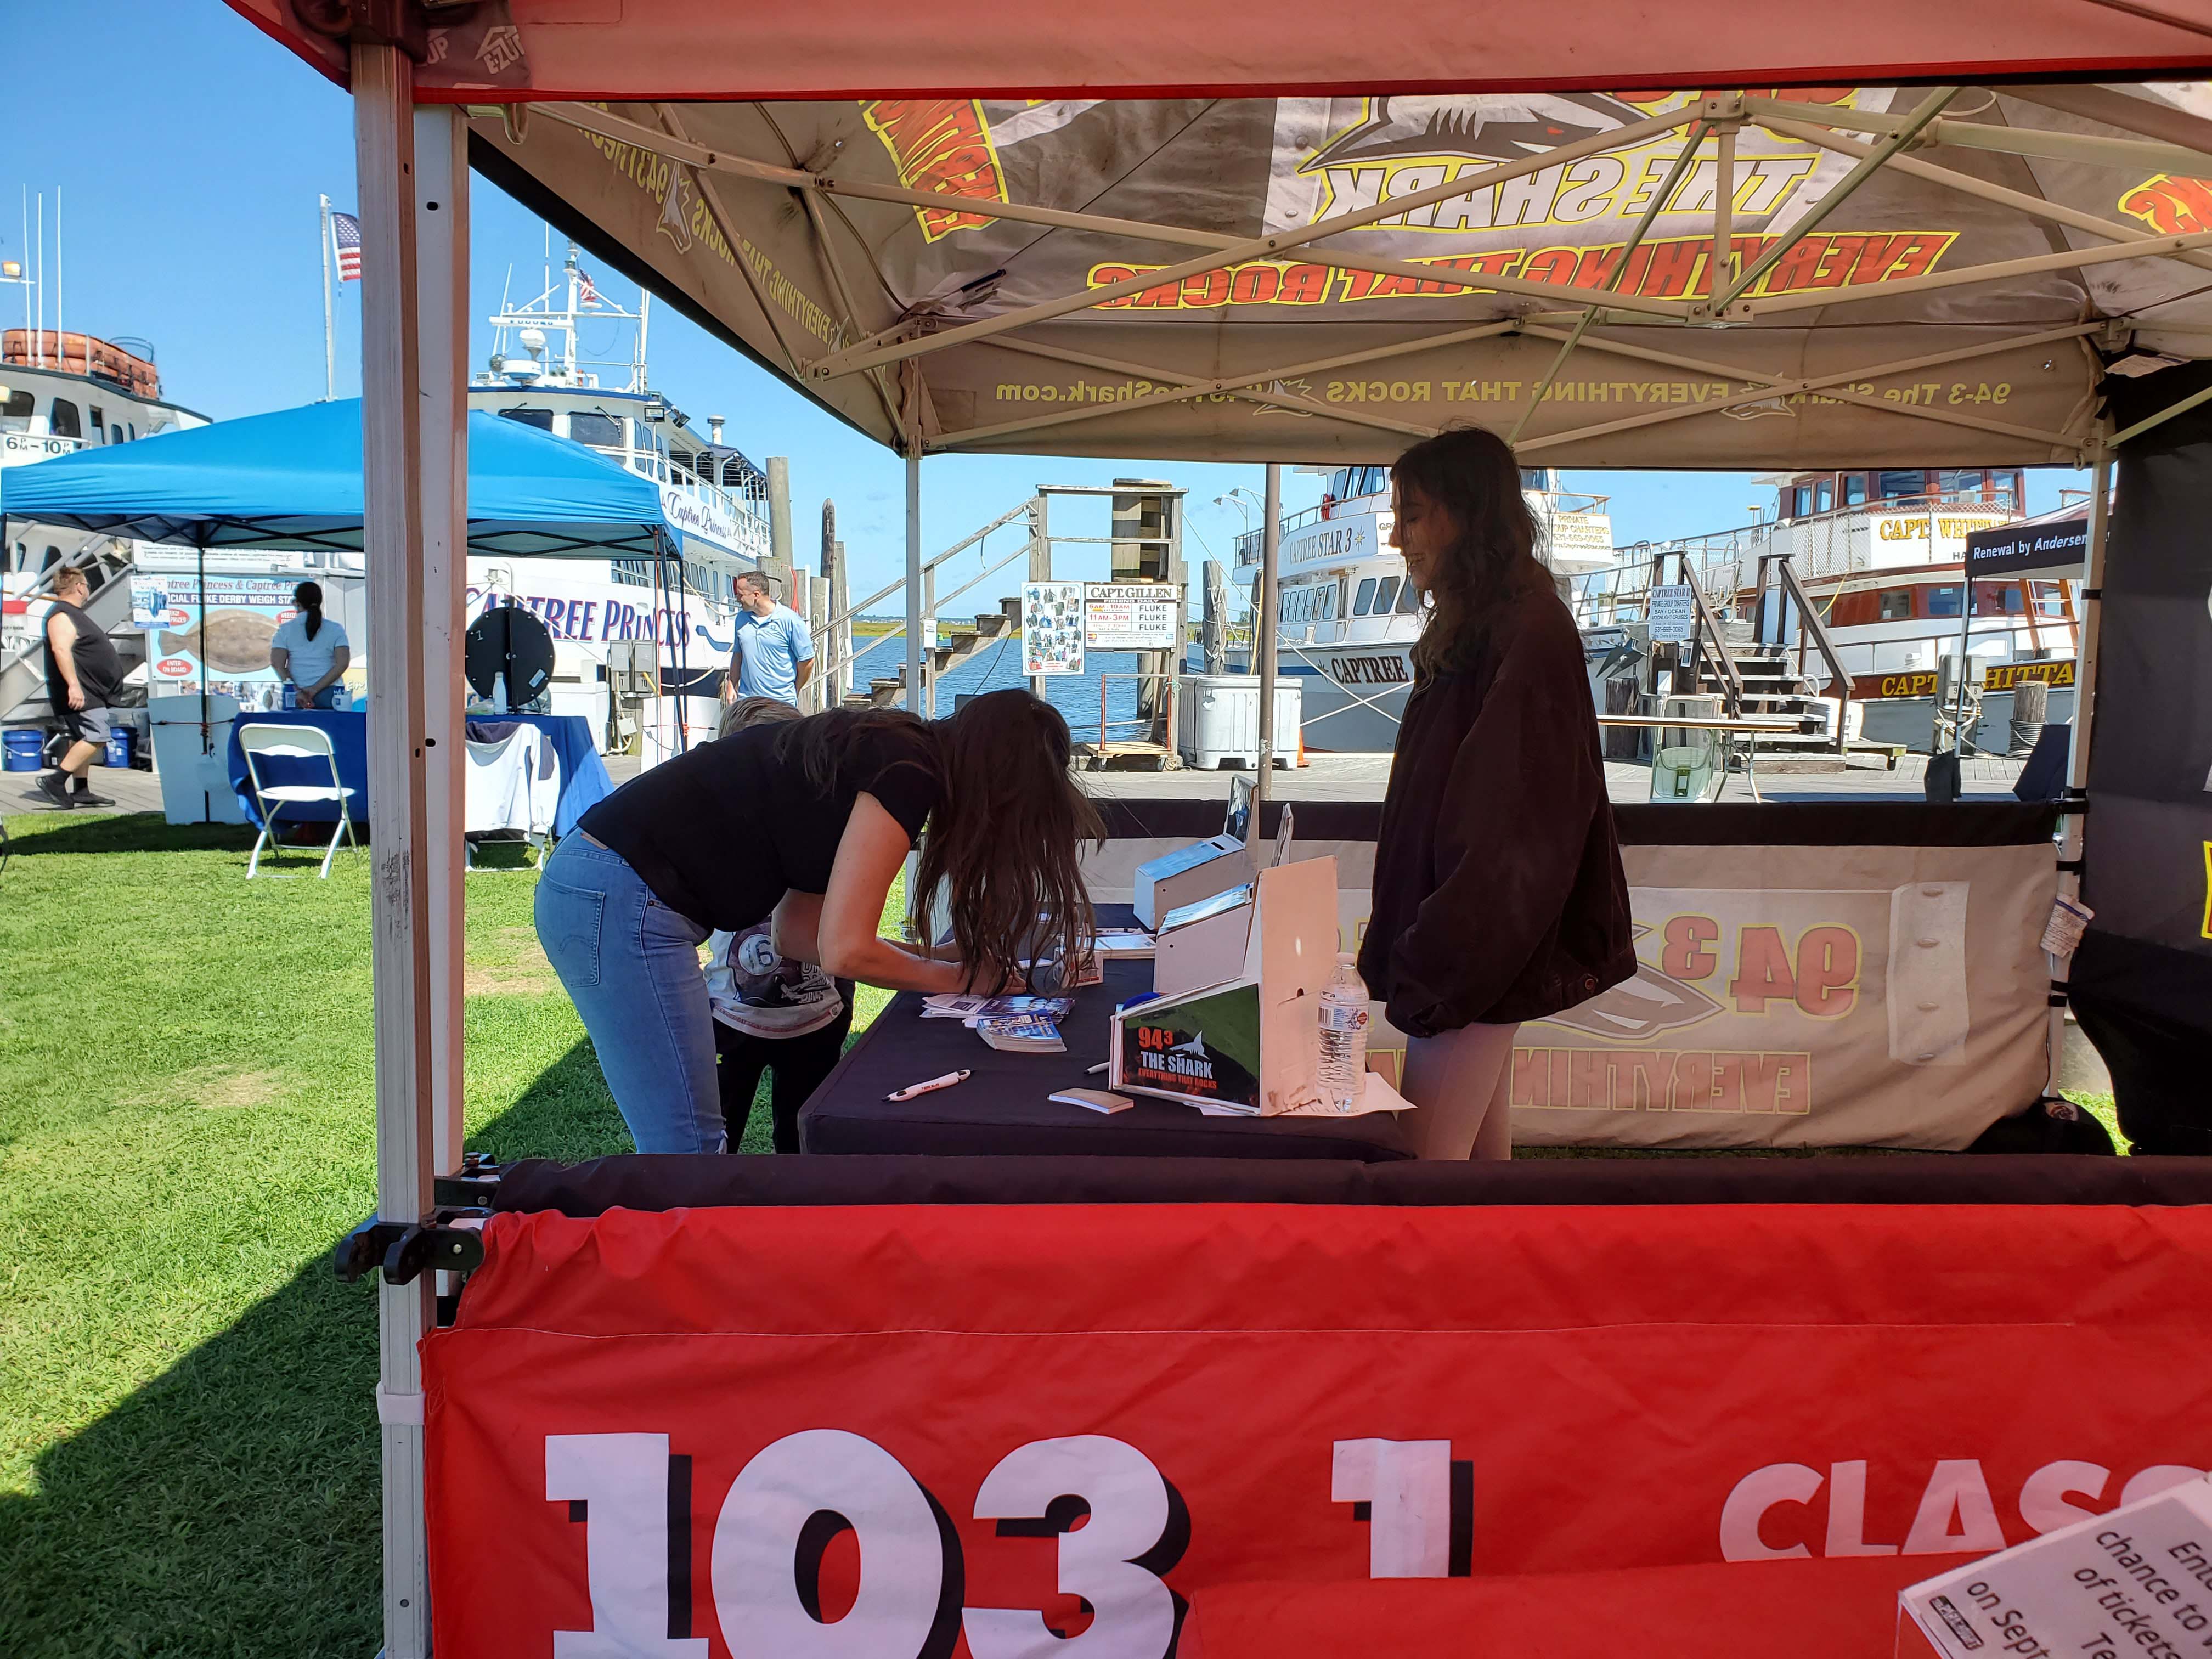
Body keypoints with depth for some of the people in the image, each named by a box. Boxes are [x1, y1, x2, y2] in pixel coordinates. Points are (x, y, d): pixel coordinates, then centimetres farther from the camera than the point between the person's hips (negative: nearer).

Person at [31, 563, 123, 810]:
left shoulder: (74, 614, 20)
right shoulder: (62, 616, -14)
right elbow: (61, 649, -27)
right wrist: (73, 685, -33)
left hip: (91, 692, 11)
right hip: (79, 693, -11)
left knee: (82, 740, 11)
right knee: (96, 736, -16)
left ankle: (81, 791, 13)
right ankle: (56, 780, -14)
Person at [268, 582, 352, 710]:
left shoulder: (285, 629, 7)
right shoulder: (335, 630, 7)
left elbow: (277, 664, -4)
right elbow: (343, 663, -5)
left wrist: (297, 693, -10)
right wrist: (315, 689, -7)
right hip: (329, 694, 0)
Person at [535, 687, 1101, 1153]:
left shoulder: (883, 749, 14)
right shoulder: (909, 771, -13)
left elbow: (796, 932, 14)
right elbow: (846, 953, -17)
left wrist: (945, 955, 13)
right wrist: (959, 977, -1)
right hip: (623, 902, -10)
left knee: (678, 1145, 15)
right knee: (688, 1146, -3)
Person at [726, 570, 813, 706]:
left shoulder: (790, 620, -9)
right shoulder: (742, 618, 9)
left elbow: (807, 660, -4)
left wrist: (794, 693, 5)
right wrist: (731, 685, 12)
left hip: (781, 702, -5)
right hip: (746, 700, 5)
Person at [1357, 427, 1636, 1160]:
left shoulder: (1527, 634, -17)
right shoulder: (1475, 627, 13)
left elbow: (1516, 824, -22)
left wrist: (1438, 955, -19)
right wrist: (1417, 940, 15)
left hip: (1473, 945, -9)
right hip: (1472, 944, 9)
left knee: (1426, 1154, -6)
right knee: (1482, 1146, 16)